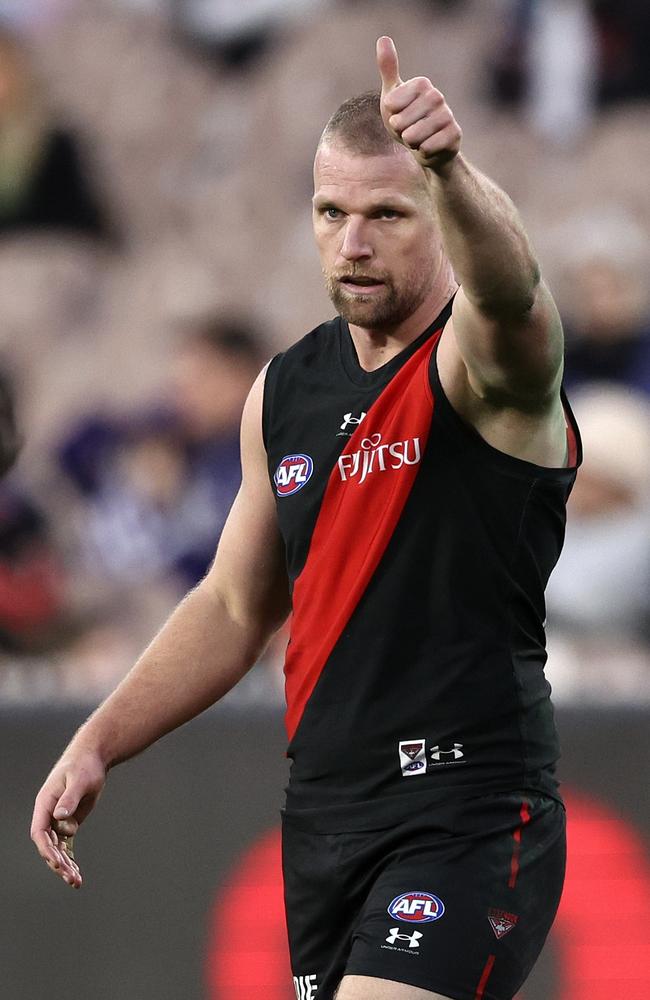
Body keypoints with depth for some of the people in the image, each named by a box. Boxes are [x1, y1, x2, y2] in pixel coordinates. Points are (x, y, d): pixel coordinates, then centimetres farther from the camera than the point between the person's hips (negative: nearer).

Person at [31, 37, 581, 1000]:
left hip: (470, 819, -7)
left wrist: (449, 168, -55)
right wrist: (96, 746, 15)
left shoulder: (478, 364, -9)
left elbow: (508, 290, -36)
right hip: (321, 823, 7)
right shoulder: (285, 393, 12)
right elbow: (233, 607, 22)